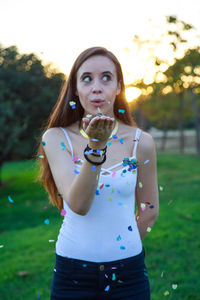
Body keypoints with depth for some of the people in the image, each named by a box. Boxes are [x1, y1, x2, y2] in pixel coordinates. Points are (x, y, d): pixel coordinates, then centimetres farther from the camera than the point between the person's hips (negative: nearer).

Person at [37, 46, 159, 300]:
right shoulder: (56, 138, -8)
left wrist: (123, 250, 7)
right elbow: (78, 205, -21)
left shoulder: (141, 142, -5)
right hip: (72, 271, 0)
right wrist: (96, 146, -31)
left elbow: (149, 210, 5)